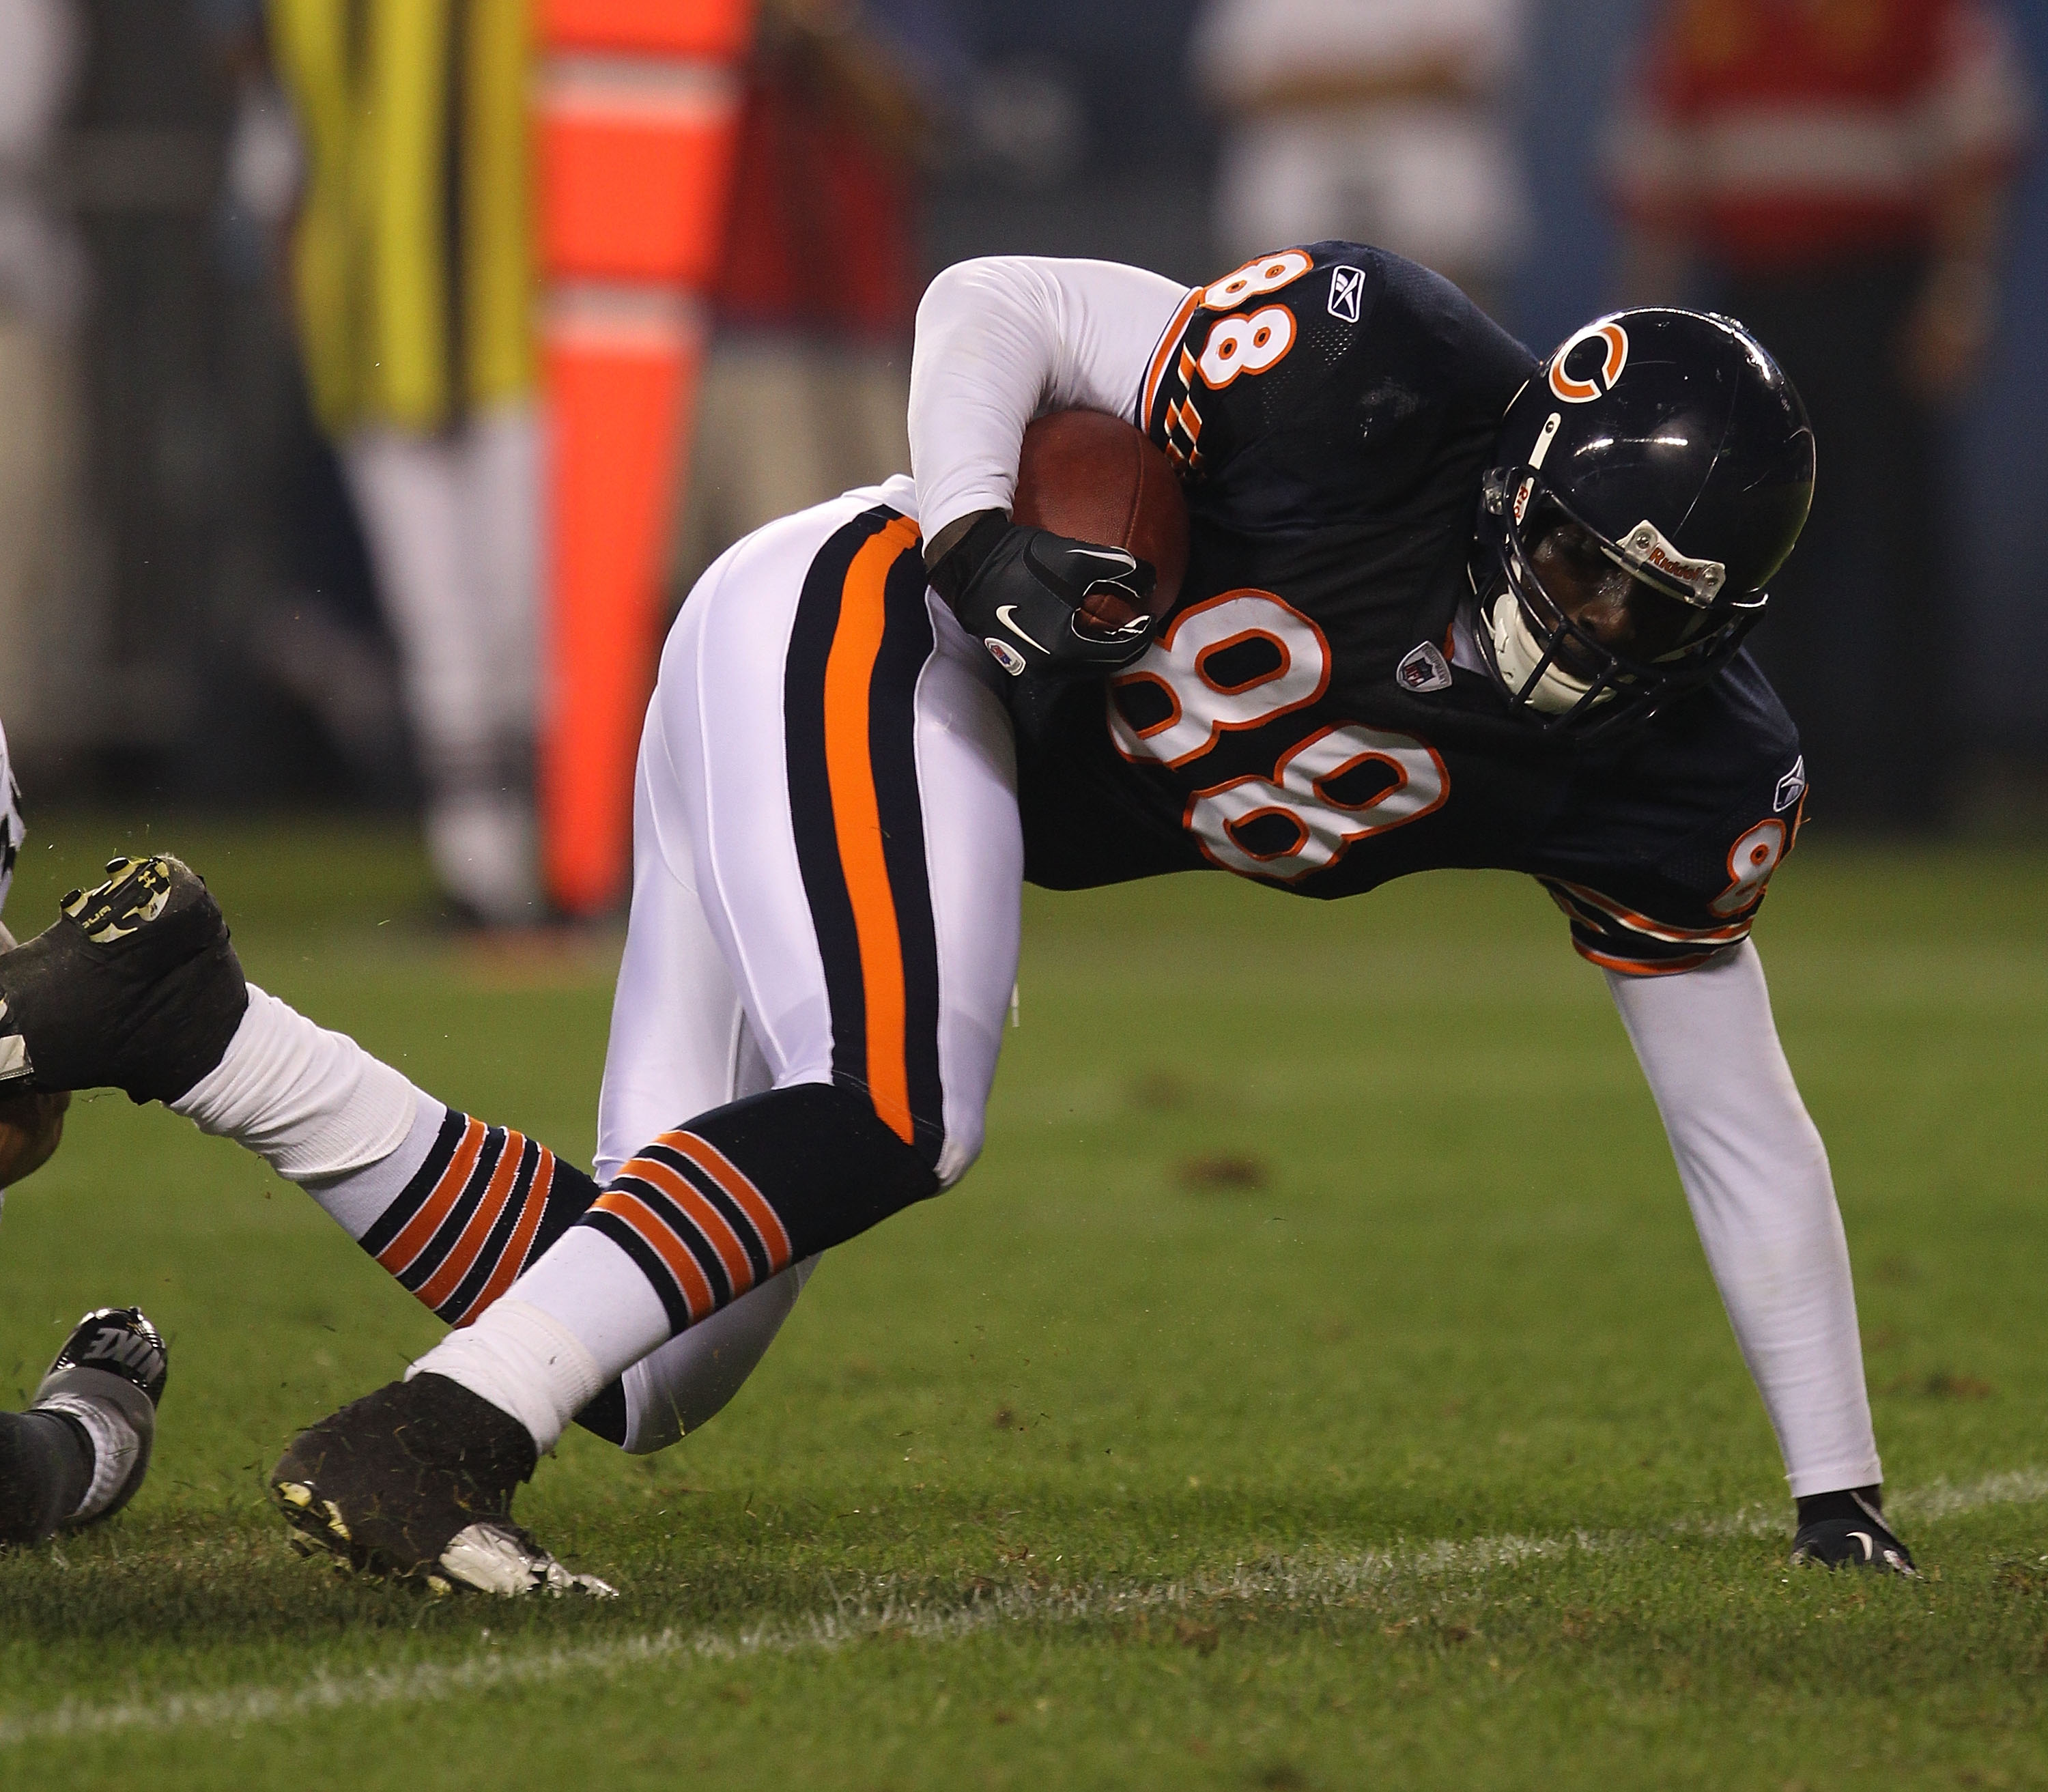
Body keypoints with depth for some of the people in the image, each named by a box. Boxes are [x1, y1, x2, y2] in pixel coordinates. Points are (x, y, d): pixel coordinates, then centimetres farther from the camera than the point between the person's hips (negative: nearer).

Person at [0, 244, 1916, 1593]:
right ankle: (413, 1447, -33)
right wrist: (973, 531, -30)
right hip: (858, 627, -7)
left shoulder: (1663, 772, -7)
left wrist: (1839, 1493, 0)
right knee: (897, 1106, -33)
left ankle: (181, 1029, 4)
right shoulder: (1377, 379, -22)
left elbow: (1747, 1132, 0)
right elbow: (988, 307, -11)